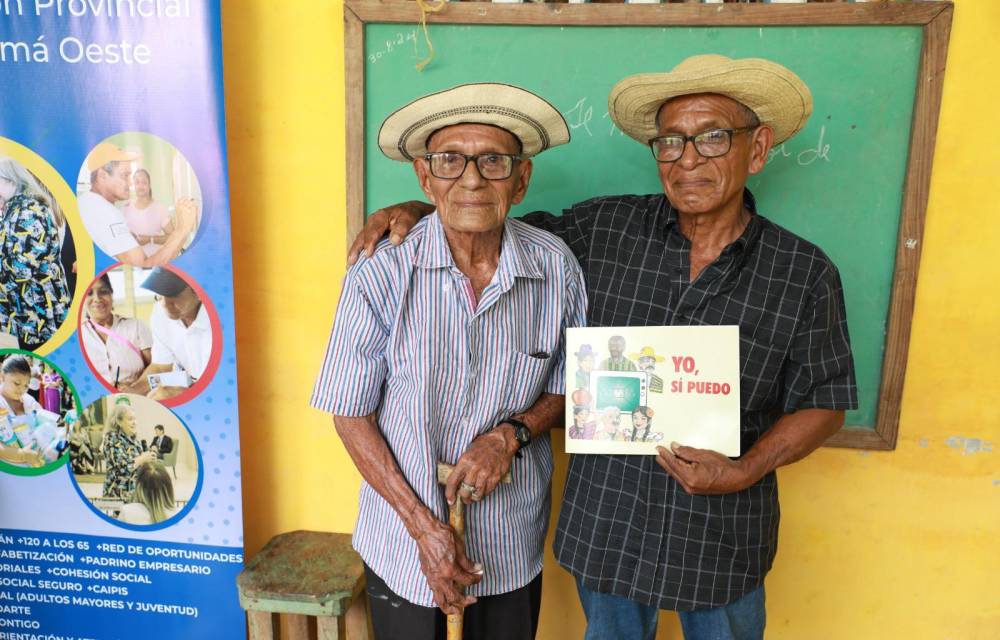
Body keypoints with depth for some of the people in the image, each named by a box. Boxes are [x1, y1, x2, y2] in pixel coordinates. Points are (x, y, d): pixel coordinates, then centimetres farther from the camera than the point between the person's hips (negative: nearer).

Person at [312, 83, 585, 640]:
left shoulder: (556, 269, -12)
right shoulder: (380, 278, -19)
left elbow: (567, 386, 2)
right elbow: (352, 414, -9)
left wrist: (511, 435, -17)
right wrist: (424, 527, -12)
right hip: (406, 543, -2)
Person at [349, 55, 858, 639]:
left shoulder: (807, 275, -9)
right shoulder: (604, 228, -8)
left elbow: (823, 403, -2)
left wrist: (746, 470, -17)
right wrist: (418, 212, -9)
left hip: (724, 539, 0)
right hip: (605, 524, 1)